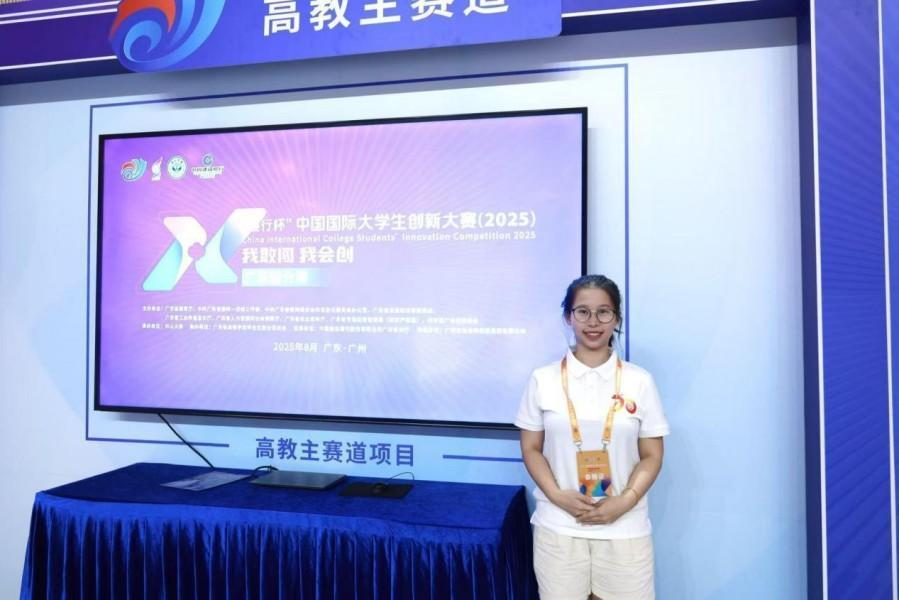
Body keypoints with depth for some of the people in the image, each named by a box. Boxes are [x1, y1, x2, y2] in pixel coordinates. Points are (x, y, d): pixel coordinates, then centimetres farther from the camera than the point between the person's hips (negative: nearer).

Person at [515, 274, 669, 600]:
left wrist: (624, 503, -11)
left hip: (625, 530, 0)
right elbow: (531, 449, 3)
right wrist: (557, 496, -12)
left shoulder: (639, 381, 1)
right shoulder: (543, 379, 0)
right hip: (558, 528, 0)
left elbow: (652, 455, 3)